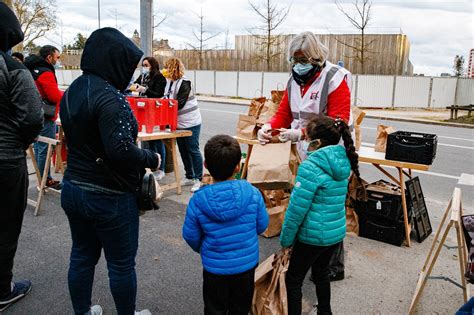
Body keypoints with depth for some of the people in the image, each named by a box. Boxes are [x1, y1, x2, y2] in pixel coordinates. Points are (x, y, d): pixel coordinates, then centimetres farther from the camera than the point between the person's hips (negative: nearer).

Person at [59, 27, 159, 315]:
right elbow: (121, 151, -29)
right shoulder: (109, 97, -23)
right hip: (109, 197, -8)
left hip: (73, 190, 8)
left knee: (82, 256, 22)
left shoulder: (71, 92, 6)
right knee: (122, 263, 11)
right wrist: (152, 158, -13)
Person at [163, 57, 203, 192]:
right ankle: (189, 177, 26)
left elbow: (179, 104, -22)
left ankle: (198, 179, 8)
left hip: (191, 122, -8)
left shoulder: (184, 83, -16)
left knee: (193, 150, -2)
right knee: (183, 151, 13)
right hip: (179, 123, 8)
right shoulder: (169, 82, 7)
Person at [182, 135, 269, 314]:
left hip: (215, 266, -1)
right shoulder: (252, 193, -19)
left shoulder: (198, 200, -22)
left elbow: (191, 236, -8)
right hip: (247, 264, 1)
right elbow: (262, 226, -5)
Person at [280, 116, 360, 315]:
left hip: (313, 235, -8)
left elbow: (297, 208, -21)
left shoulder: (311, 166, -22)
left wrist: (286, 239, -9)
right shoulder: (342, 163, 2)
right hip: (337, 232, 8)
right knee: (321, 273, 27)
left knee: (293, 279, 9)